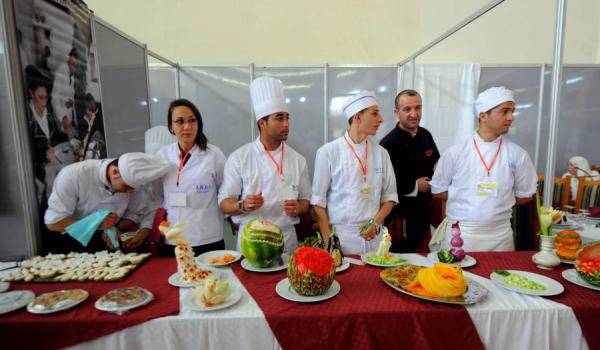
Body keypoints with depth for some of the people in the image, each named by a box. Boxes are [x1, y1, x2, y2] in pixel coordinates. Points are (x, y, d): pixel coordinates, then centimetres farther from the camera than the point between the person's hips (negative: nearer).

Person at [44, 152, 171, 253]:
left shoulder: (130, 179, -11)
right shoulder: (73, 175, -21)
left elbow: (137, 213, 0)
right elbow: (52, 222, -17)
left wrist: (117, 228, -18)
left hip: (109, 243, 1)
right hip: (73, 245, -1)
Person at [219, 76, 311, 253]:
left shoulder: (297, 159, 0)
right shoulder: (238, 157, -7)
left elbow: (305, 200, 8)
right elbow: (224, 202, -4)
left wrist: (298, 208, -14)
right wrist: (242, 205, -24)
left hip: (287, 240, 2)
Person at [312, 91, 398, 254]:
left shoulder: (381, 153, 5)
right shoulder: (328, 152, -7)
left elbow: (389, 196, 10)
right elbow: (318, 200, -6)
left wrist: (376, 223, -6)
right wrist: (328, 242, -9)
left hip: (374, 238, 4)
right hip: (340, 237, -3)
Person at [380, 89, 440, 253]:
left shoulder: (425, 135, 5)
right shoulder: (388, 144, -19)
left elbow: (437, 163, 22)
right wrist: (415, 186, -13)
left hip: (424, 209, 7)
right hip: (401, 215, -7)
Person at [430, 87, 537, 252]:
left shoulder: (518, 155, 0)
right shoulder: (455, 153, -5)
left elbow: (524, 195, 11)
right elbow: (438, 190, 2)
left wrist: (498, 203, 4)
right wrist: (465, 201, -3)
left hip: (500, 235, 2)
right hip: (459, 234, -2)